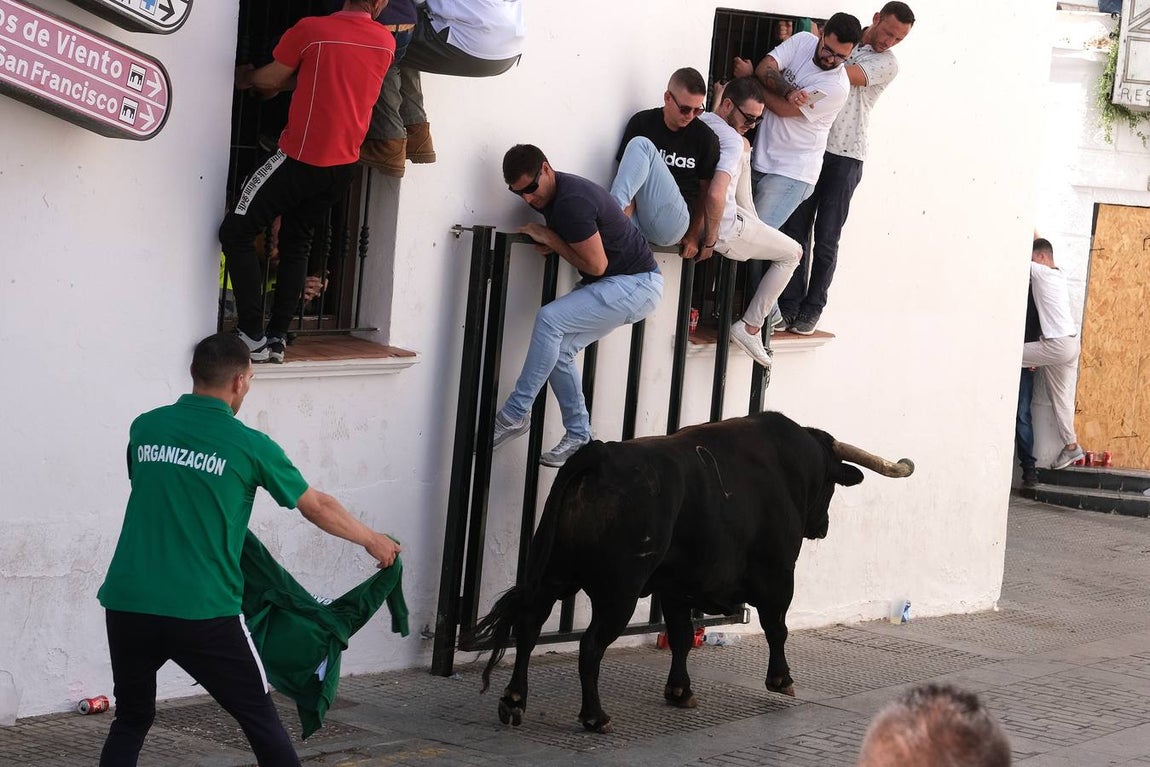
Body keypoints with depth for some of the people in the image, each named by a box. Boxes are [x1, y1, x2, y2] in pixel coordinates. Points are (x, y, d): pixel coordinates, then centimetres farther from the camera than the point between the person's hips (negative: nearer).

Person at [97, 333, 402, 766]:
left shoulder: (145, 429, 8)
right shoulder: (249, 446, -2)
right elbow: (317, 508, 10)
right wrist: (374, 542, 27)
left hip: (127, 604, 4)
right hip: (202, 613, -4)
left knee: (132, 719, 18)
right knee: (259, 718, 10)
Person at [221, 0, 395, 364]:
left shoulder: (311, 29, -13)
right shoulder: (386, 43, 3)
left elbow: (270, 80, 0)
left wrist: (246, 78, 21)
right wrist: (287, 82, 25)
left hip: (301, 157, -6)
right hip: (344, 162, 6)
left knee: (236, 232, 1)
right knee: (297, 243, 18)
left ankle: (252, 337, -7)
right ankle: (277, 338, 11)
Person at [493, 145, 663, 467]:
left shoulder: (572, 202, -25)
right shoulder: (551, 195, 5)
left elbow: (595, 264, -22)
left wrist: (549, 239, -13)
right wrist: (549, 243, -2)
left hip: (637, 285, -10)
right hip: (617, 285, 10)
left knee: (549, 319, -23)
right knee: (558, 350, 0)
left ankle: (515, 414, -17)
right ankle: (578, 437, 7)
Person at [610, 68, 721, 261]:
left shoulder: (705, 138, 7)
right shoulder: (641, 123, 7)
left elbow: (706, 192, 13)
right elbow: (629, 175, 2)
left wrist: (694, 236, 8)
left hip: (673, 224, -1)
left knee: (641, 146, -21)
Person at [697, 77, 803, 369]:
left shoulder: (700, 121, 0)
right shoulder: (732, 141, -24)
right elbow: (715, 194, -38)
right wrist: (710, 240, -23)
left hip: (693, 218, 8)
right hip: (726, 229, -8)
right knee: (793, 254, 14)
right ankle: (750, 328, 12)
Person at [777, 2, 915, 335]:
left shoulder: (887, 63, 1)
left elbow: (844, 74, -16)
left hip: (845, 156, -2)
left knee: (826, 238, 0)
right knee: (796, 229, 0)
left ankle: (812, 309, 8)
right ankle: (790, 304, 5)